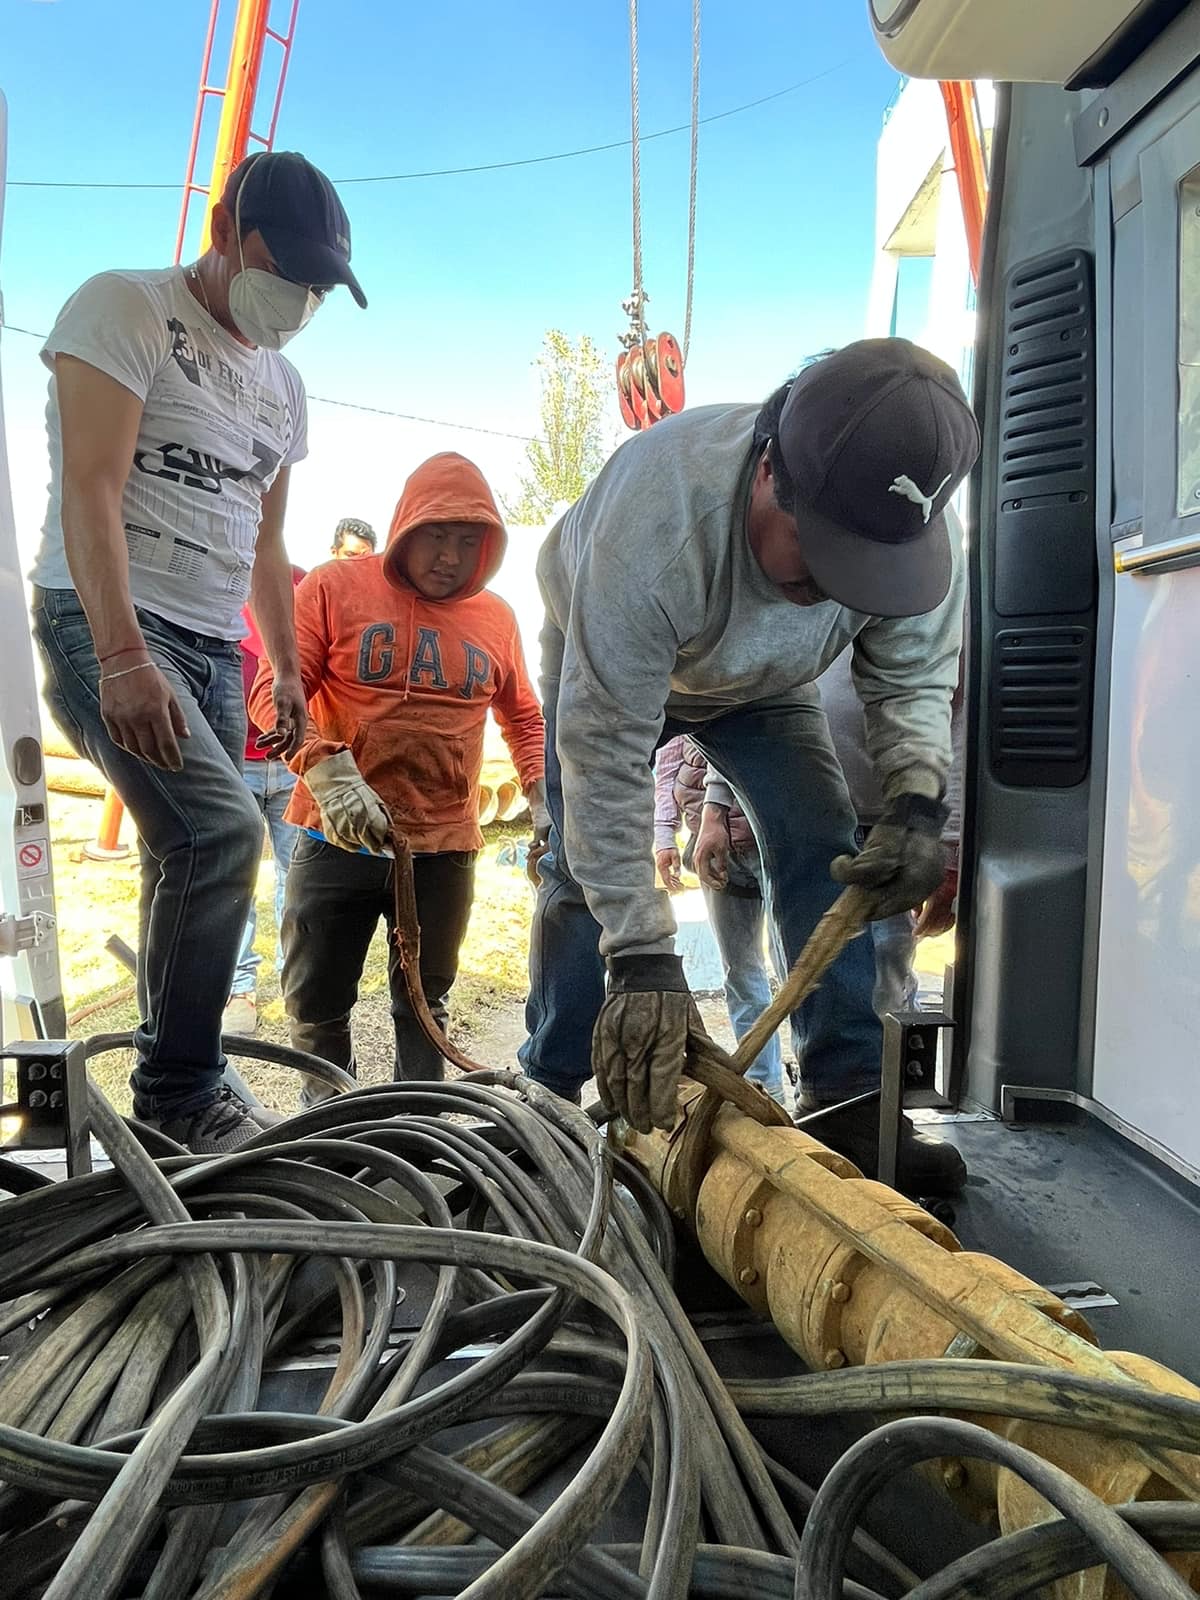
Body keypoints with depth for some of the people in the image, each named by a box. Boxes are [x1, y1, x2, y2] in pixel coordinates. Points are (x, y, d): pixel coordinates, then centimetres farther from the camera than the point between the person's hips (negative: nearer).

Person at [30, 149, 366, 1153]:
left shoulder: (283, 386, 19)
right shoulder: (125, 309, -3)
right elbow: (91, 490, -15)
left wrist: (288, 675, 19)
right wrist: (124, 658, -25)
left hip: (215, 649, 7)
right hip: (104, 624, -7)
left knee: (194, 862, 6)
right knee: (223, 831, -24)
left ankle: (174, 1088, 17)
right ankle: (181, 1092, -10)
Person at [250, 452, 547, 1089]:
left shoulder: (496, 619, 8)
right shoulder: (335, 587, 0)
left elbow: (525, 719, 20)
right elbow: (275, 688, -6)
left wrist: (543, 798, 5)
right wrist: (327, 772, -21)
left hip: (444, 848, 2)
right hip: (337, 841, -2)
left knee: (424, 1006, 14)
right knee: (316, 1007, 7)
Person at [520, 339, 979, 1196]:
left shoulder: (909, 524, -32)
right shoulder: (652, 524, -46)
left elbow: (914, 675, -16)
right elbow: (605, 753, -42)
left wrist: (917, 801, -37)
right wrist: (642, 955, -43)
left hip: (767, 681, 3)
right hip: (606, 660, -3)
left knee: (824, 849, -11)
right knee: (585, 866, -9)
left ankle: (850, 1101, -5)